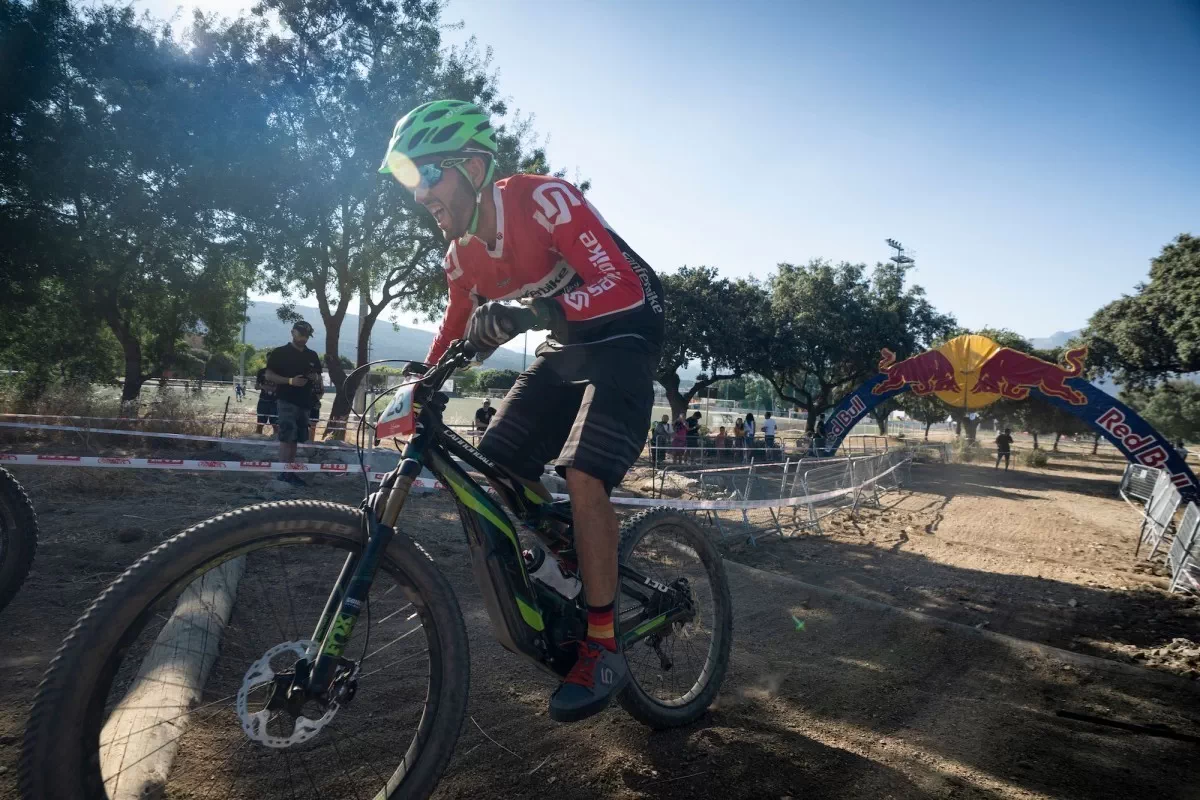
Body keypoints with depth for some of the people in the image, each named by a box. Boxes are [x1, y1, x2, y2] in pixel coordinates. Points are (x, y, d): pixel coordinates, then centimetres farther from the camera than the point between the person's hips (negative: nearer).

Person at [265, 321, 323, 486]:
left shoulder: (312, 356, 14)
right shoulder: (280, 353, 0)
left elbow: (319, 381, 19)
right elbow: (269, 375, -5)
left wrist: (315, 378, -6)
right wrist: (290, 381, -18)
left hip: (305, 402, 5)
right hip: (286, 400, -5)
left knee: (295, 439, 8)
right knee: (287, 437, -11)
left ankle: (290, 471, 13)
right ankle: (285, 472, -10)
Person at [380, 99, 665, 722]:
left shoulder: (544, 199, -21)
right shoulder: (462, 254, 1)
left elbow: (624, 286, -29)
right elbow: (456, 333, 14)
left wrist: (531, 310, -42)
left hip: (624, 337, -7)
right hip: (563, 348, 8)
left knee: (581, 476, -25)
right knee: (494, 468, -4)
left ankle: (603, 648, -11)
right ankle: (570, 574, 15)